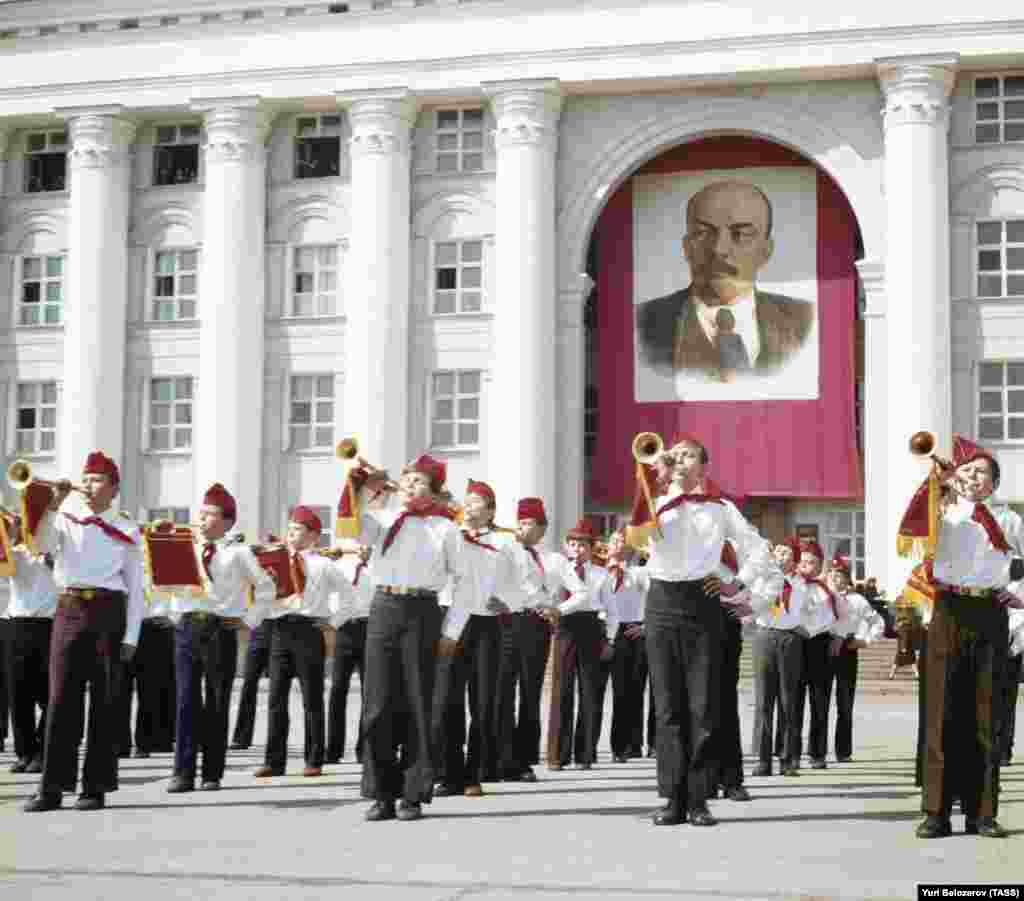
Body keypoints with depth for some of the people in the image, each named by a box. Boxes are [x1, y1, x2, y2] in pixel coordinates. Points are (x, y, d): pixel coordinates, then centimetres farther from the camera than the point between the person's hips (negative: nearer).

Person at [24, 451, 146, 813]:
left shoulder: (126, 531, 6)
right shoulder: (67, 522, 12)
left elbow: (135, 588, 5)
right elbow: (41, 545, -7)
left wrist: (130, 637, -2)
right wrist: (56, 502, -10)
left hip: (108, 611, -2)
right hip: (69, 609, 2)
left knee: (103, 700, 1)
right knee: (61, 697, -2)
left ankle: (96, 786, 6)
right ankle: (52, 786, 0)